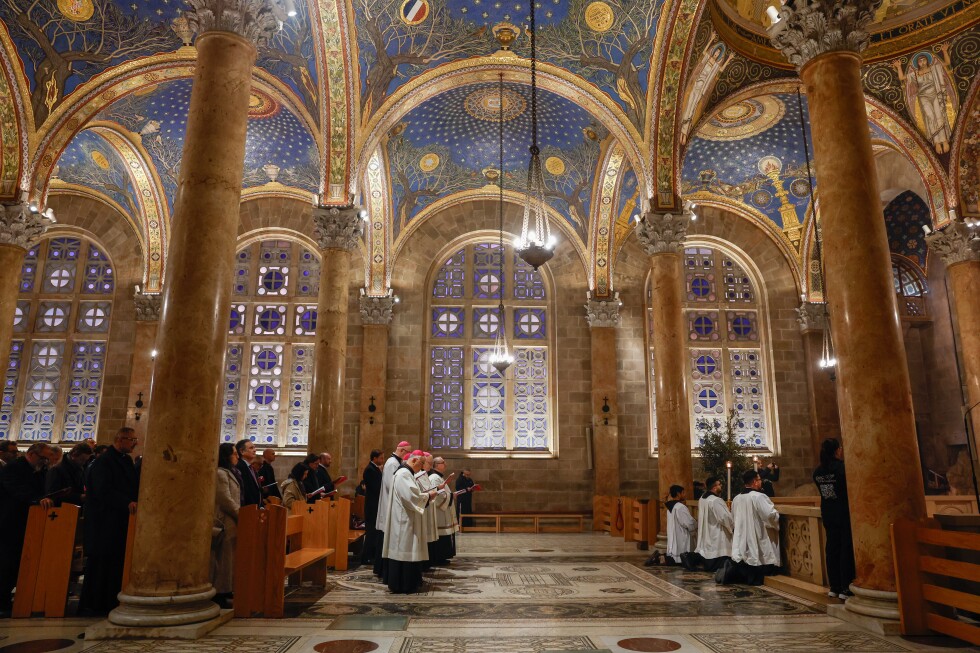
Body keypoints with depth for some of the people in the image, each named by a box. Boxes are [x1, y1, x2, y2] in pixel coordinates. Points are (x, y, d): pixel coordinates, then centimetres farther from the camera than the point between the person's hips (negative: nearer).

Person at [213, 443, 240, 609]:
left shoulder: (229, 472, 17)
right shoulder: (220, 474, -13)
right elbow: (226, 500, -16)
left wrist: (240, 515, 13)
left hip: (231, 521, 9)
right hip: (225, 522, -9)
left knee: (228, 557, 12)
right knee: (223, 558, -4)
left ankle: (225, 590, 18)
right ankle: (219, 594, 2)